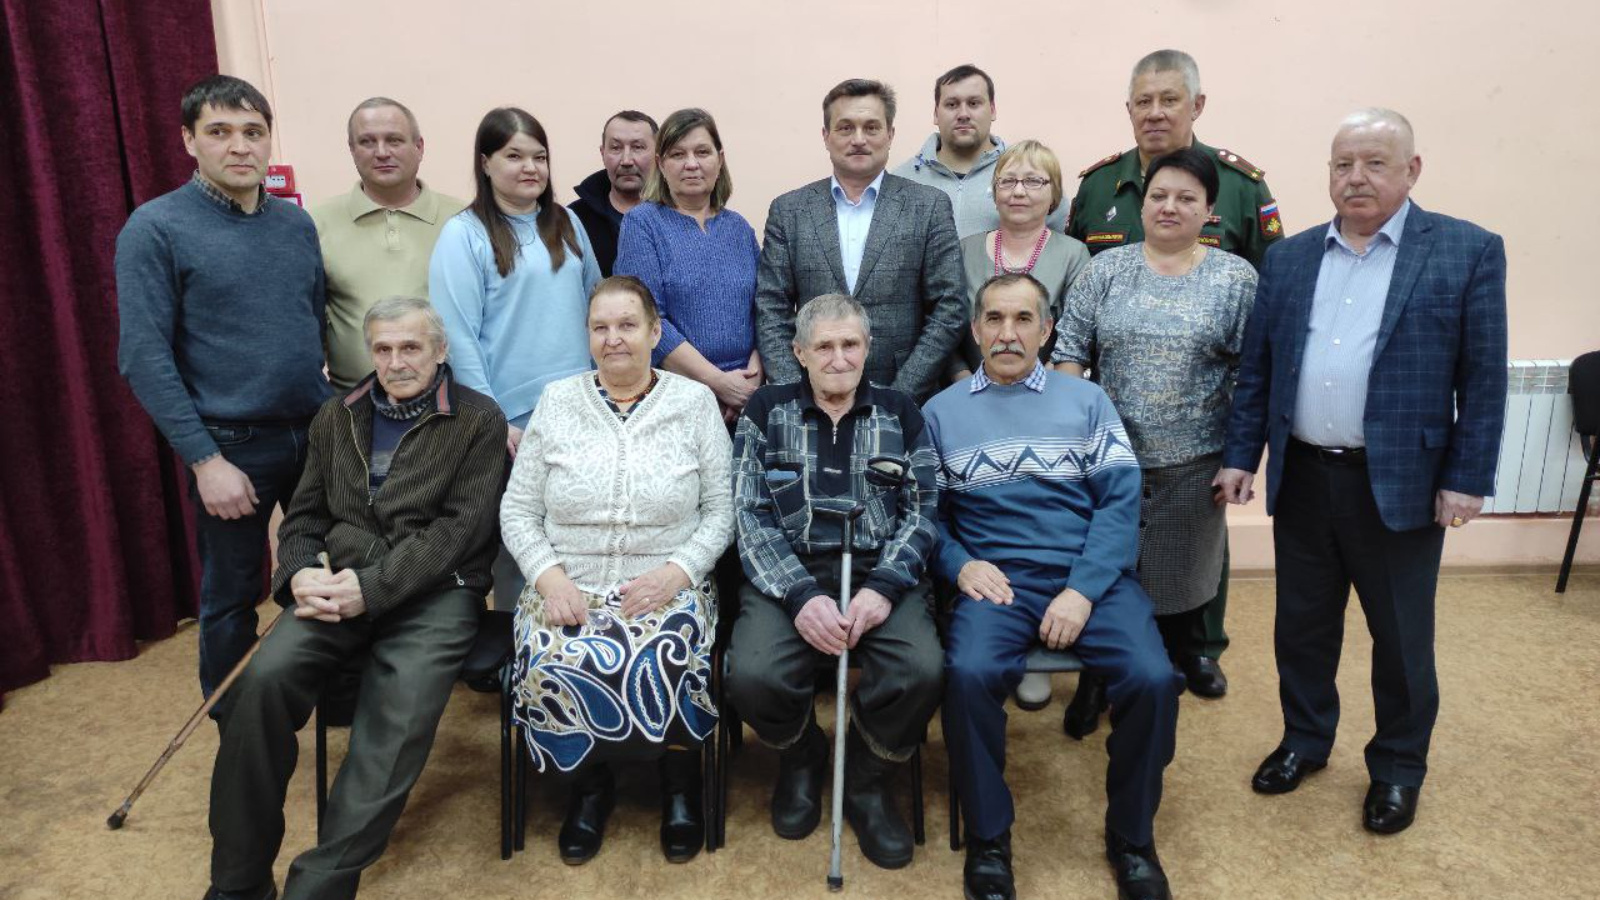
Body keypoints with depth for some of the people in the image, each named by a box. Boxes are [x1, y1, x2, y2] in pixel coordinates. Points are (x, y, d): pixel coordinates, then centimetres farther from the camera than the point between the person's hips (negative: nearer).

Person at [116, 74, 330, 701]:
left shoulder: (297, 222, 7)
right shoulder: (156, 228, -7)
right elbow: (144, 359, -11)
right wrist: (205, 459, -15)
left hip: (317, 435, 4)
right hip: (232, 446, -4)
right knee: (230, 602, 10)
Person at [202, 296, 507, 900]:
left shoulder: (479, 421, 1)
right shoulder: (336, 418, 17)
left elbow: (460, 528, -7)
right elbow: (303, 517, 19)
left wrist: (372, 587, -15)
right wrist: (301, 574, -4)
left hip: (435, 591, -3)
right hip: (339, 591, 4)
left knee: (401, 715, -29)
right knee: (264, 679, -22)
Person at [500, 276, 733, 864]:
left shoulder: (695, 402, 4)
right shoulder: (557, 401, 7)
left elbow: (721, 510, 2)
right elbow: (517, 510, 7)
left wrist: (676, 572, -14)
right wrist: (549, 576, -10)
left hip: (668, 589, -1)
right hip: (569, 589, 2)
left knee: (666, 665, -31)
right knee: (551, 669, -28)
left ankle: (681, 778, 2)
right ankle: (591, 782, 5)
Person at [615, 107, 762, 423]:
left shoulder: (739, 228, 11)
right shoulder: (642, 223, -2)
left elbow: (762, 309, 9)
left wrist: (755, 372, -9)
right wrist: (718, 381, -15)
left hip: (743, 397, 4)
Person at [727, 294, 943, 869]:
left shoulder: (899, 413, 14)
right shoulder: (766, 411, 10)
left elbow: (921, 512, 5)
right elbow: (750, 516, 0)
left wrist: (881, 588, -13)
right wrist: (801, 595, -15)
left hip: (880, 574, 1)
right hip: (788, 575, 0)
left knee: (922, 671, -29)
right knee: (753, 676, -29)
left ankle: (867, 782, 5)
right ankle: (801, 759, 10)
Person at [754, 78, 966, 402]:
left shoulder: (929, 206, 2)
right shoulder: (788, 210, 6)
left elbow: (947, 311, -2)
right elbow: (770, 312, 3)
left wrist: (898, 397, -10)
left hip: (903, 405, -1)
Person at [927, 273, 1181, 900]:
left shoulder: (1087, 400, 12)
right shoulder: (942, 412, 13)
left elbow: (1121, 500, 2)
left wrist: (1083, 591, -11)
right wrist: (960, 566, -11)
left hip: (1091, 574, 1)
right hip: (996, 577, -1)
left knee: (1152, 678, -23)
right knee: (969, 674, -30)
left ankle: (1131, 835, 4)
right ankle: (987, 835, -5)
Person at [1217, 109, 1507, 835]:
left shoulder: (1468, 251, -4)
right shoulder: (1290, 257, 6)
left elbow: (1484, 377, -5)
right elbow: (1256, 367, 7)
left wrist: (1468, 477, -9)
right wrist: (1240, 453, 3)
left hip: (1401, 483, -3)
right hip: (1302, 477, 3)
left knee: (1401, 636, 12)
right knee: (1302, 625, 16)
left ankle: (1398, 767, 32)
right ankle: (1305, 739, 36)